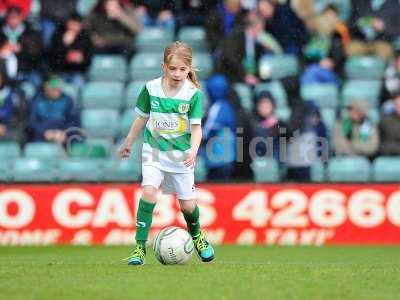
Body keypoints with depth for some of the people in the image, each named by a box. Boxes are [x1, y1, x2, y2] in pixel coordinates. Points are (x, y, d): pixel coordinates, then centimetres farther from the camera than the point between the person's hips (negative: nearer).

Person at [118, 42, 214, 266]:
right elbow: (142, 118, 9)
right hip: (154, 151, 0)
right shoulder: (151, 88, -6)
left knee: (188, 204, 5)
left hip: (181, 154, 0)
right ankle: (140, 247, -16)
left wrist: (193, 151, -25)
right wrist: (128, 144, 19)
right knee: (149, 192, -21)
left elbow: (196, 127, -8)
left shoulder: (193, 94, -10)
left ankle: (197, 235, 38)